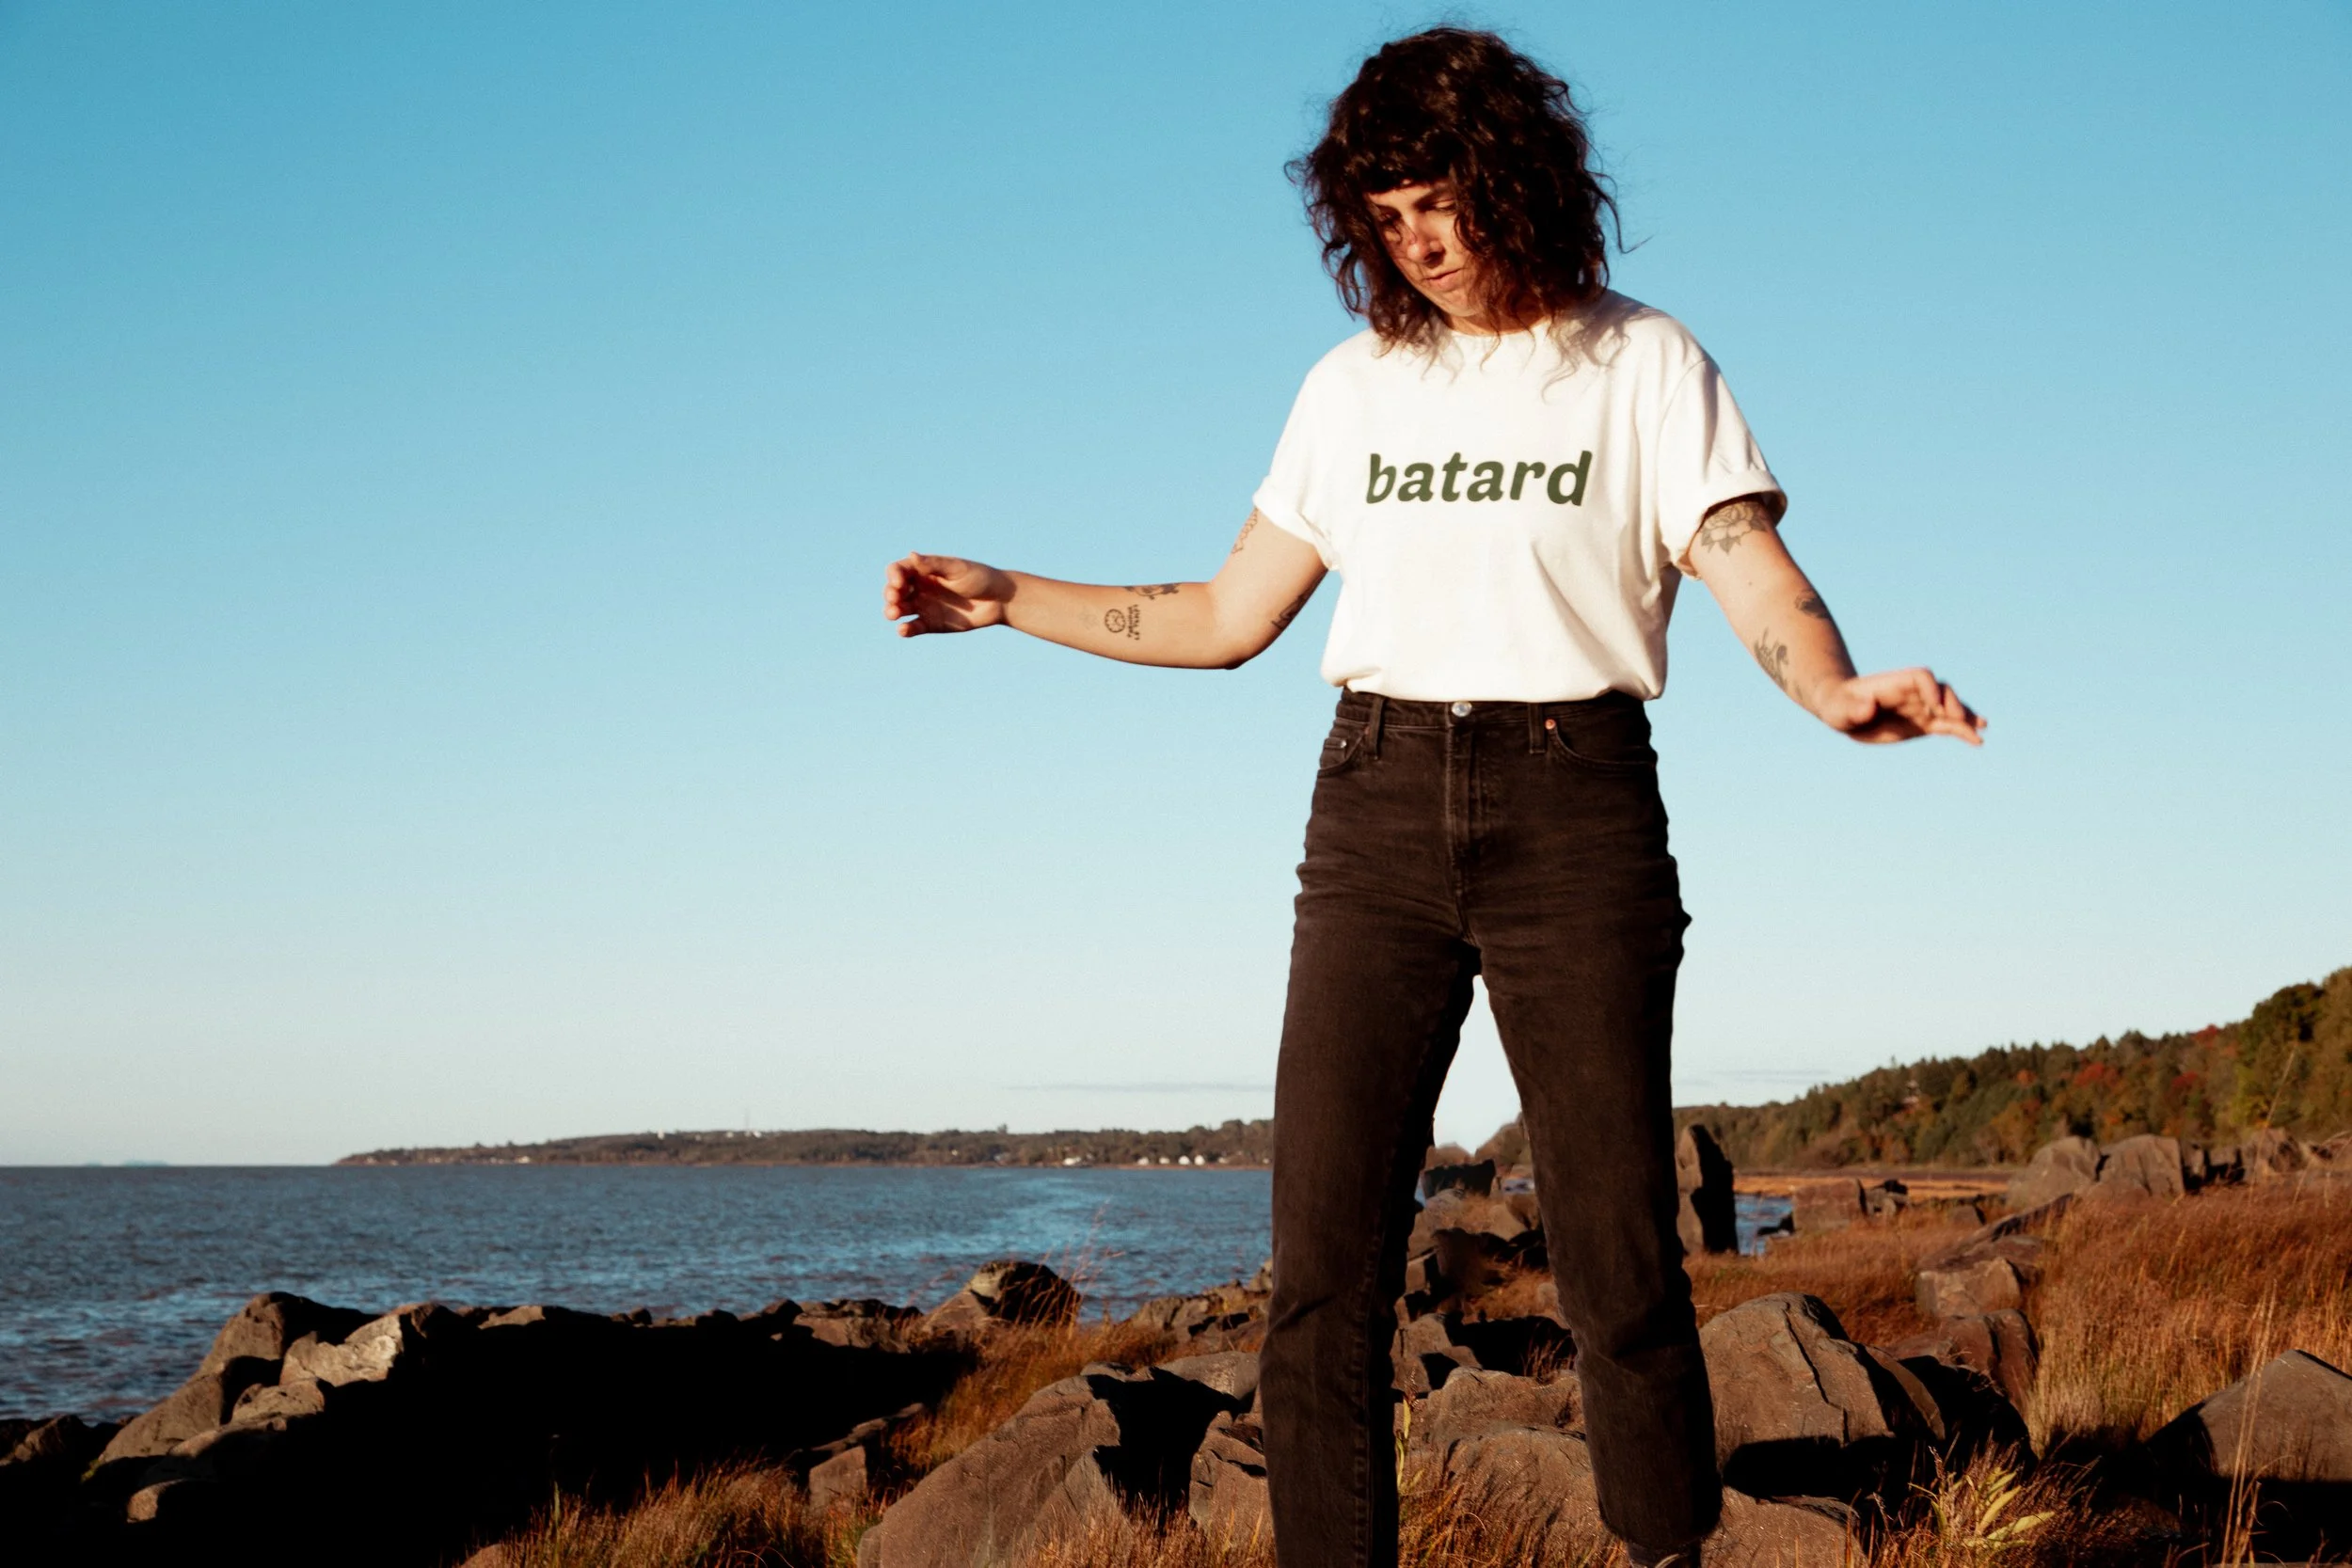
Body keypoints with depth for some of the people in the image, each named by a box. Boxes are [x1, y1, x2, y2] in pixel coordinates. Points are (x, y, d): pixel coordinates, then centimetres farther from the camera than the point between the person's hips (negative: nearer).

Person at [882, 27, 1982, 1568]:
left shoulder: (1644, 364, 4)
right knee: (1324, 1257, -4)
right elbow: (1229, 617, 19)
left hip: (1574, 805, -3)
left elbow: (1757, 580, -7)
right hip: (1379, 811, 3)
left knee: (1620, 1255, -6)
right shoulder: (1357, 383, 14)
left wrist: (1840, 692, -29)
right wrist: (1009, 600, 13)